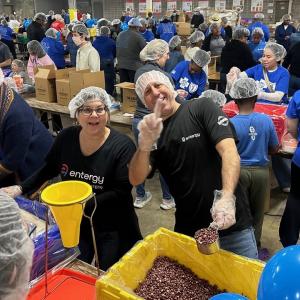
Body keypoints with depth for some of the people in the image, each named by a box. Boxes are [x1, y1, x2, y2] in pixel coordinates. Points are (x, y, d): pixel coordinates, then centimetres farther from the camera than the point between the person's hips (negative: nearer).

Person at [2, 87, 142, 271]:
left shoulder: (123, 145, -19)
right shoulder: (66, 137, -5)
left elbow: (121, 191, -20)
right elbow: (49, 169, 11)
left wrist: (83, 204, -26)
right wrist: (21, 188, 4)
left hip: (112, 228, -3)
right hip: (74, 223, 3)